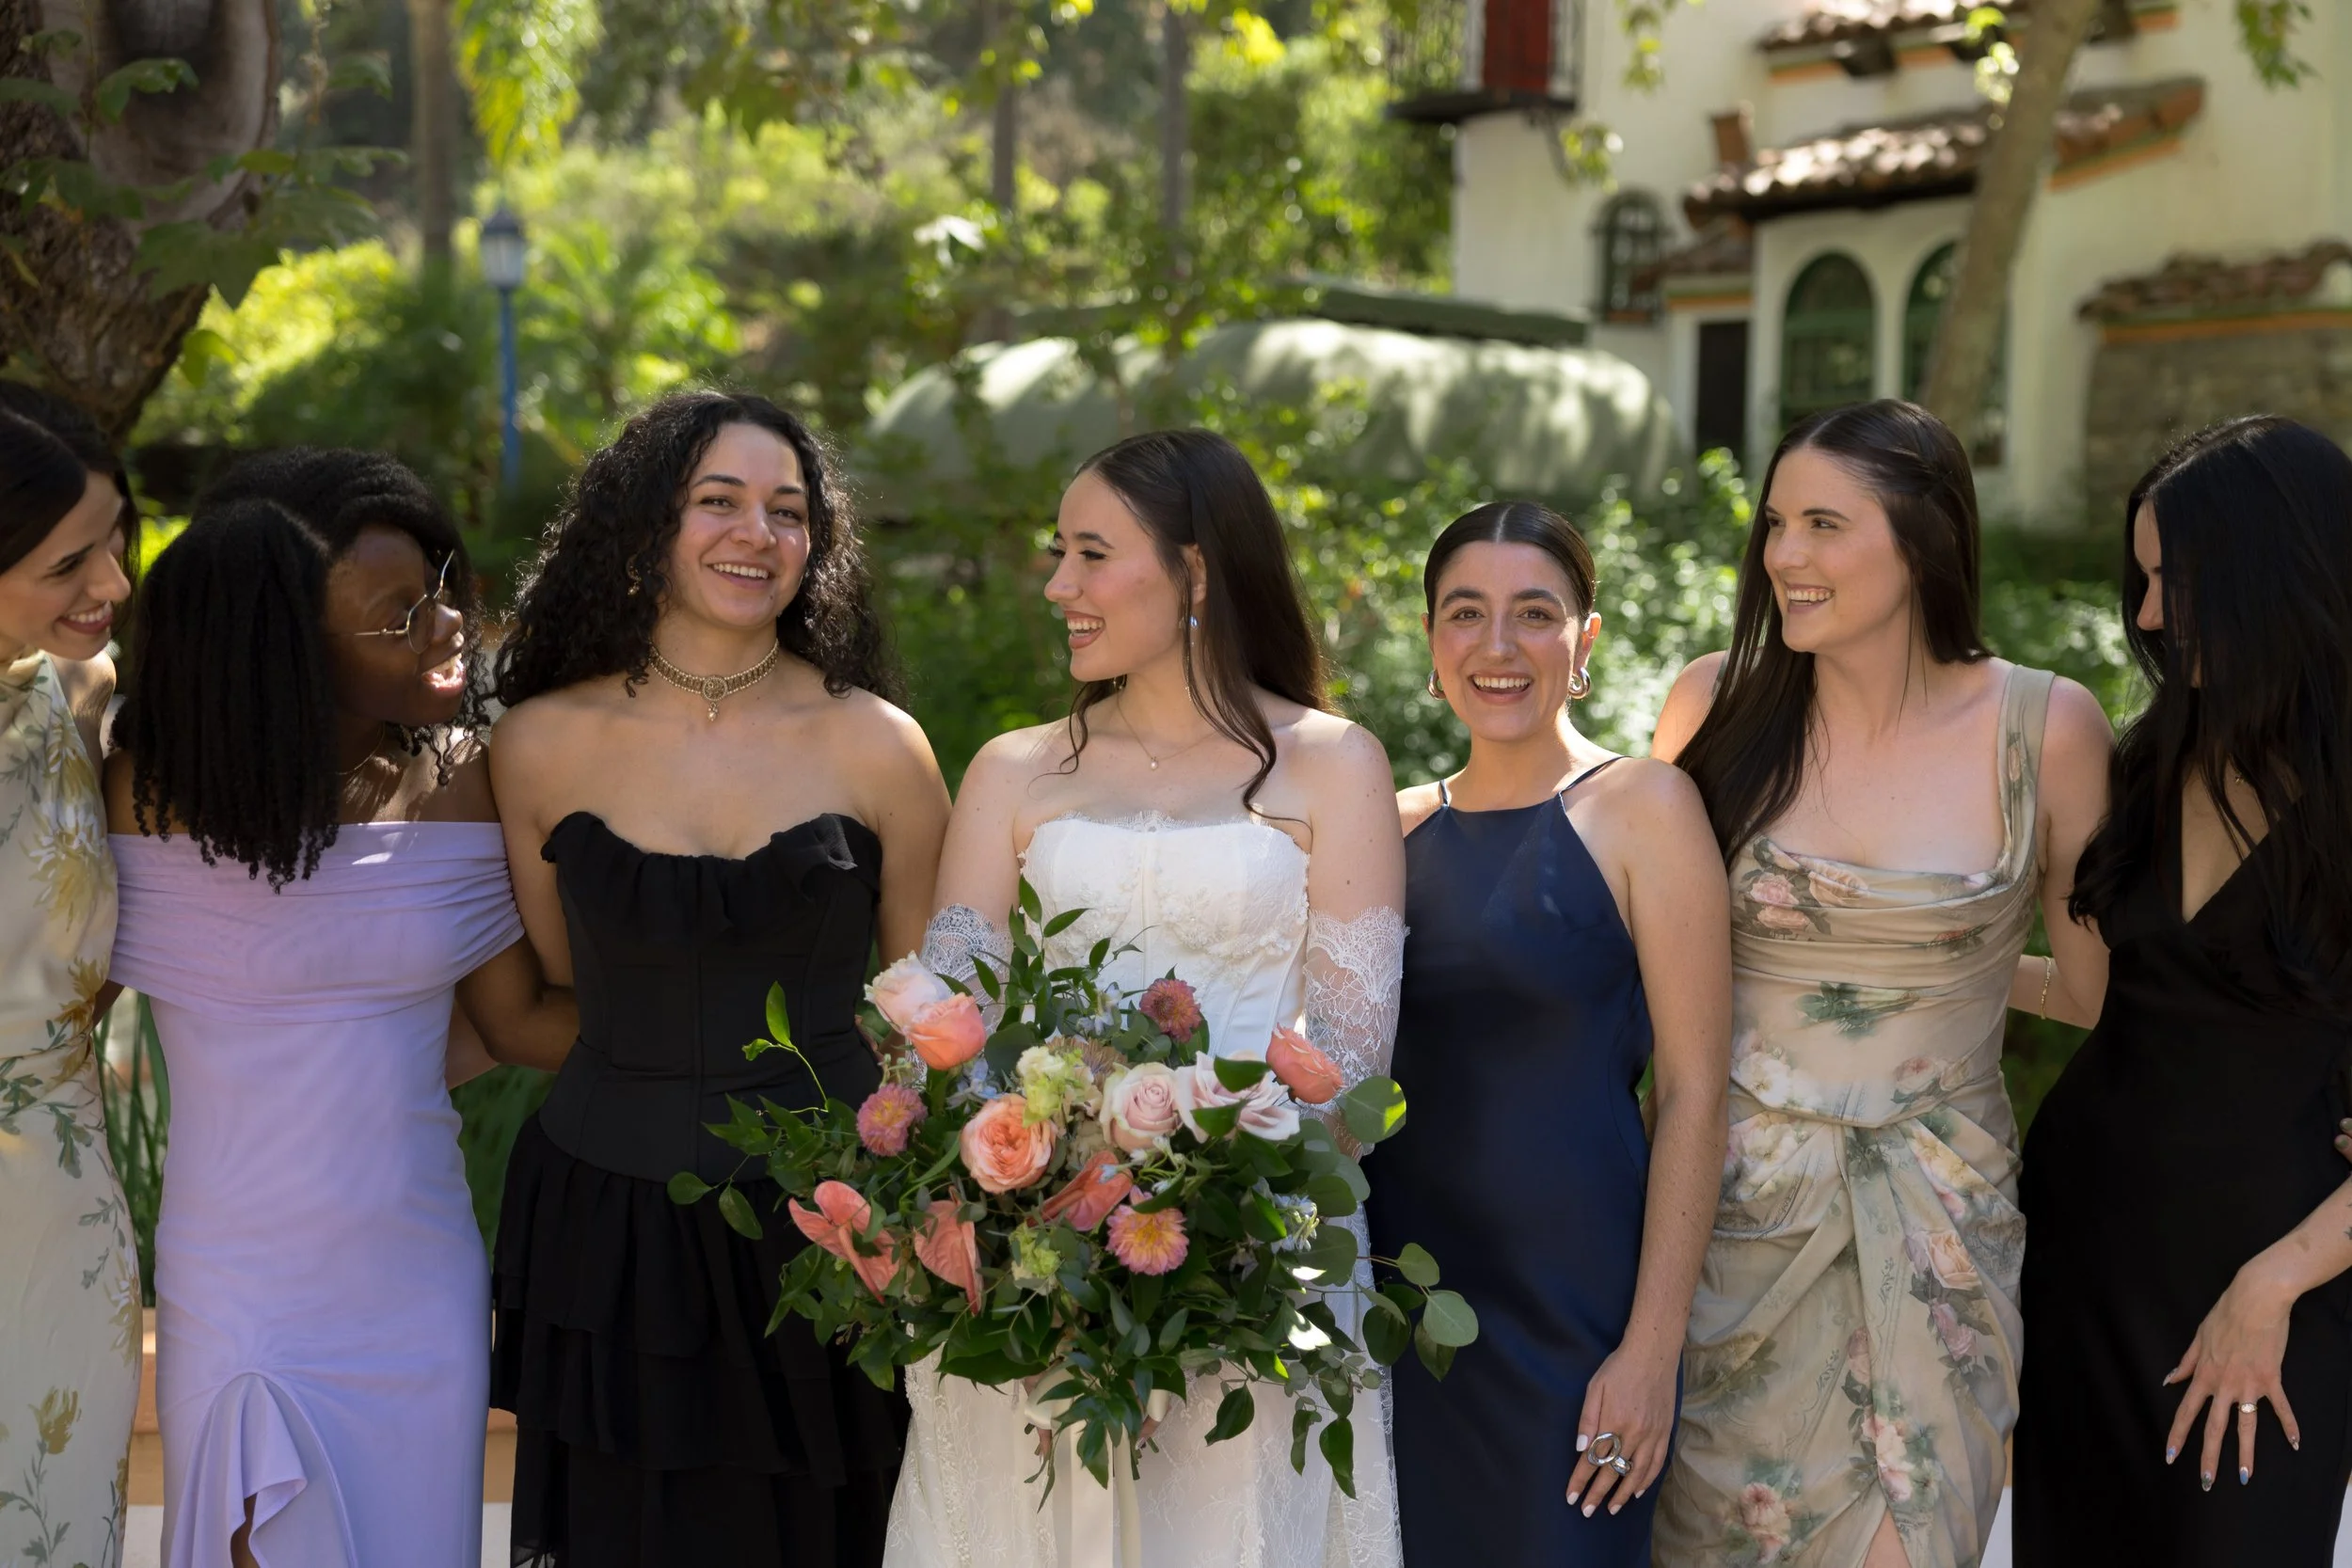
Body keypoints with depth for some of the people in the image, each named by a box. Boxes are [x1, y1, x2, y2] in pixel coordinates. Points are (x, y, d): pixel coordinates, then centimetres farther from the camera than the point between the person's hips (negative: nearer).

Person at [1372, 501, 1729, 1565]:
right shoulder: (1402, 824, 8)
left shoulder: (1640, 807, -6)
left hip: (1574, 1306, -4)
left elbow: (1694, 1090, -10)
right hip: (1402, 1293, 4)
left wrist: (1653, 1348, -15)